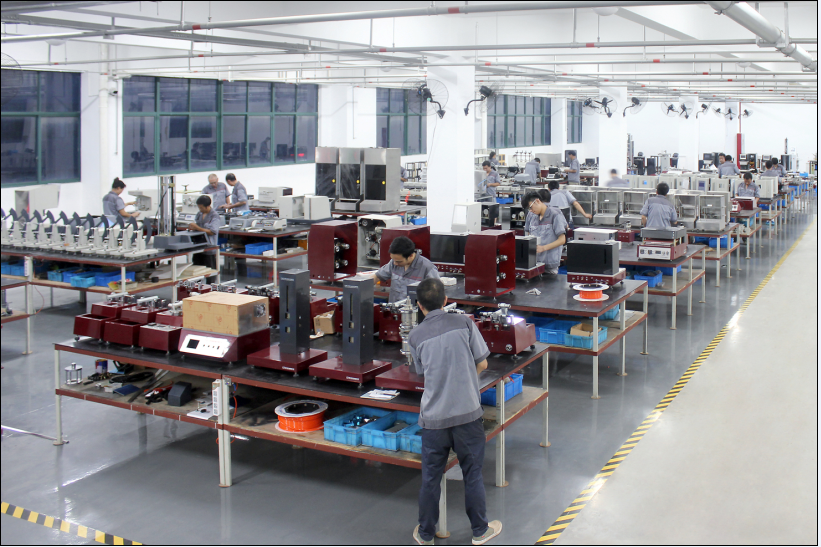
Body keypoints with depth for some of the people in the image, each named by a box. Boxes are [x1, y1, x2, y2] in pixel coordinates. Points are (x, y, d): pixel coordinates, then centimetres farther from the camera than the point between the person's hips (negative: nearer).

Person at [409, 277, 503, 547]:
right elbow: (482, 364, 1)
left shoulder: (415, 336, -1)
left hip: (433, 416, 1)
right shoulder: (464, 323, -3)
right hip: (467, 412, 0)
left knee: (431, 477, 13)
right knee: (473, 474, 13)